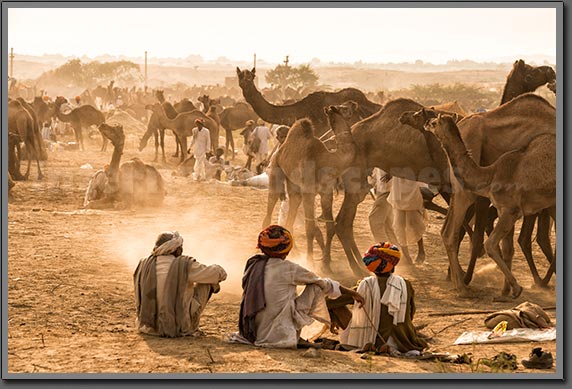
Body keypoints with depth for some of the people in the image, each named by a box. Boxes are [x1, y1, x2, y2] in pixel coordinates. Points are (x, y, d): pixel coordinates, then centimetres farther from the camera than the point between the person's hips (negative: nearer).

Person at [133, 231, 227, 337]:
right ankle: (191, 327, 20)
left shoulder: (144, 264, -2)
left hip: (149, 327, 5)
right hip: (179, 328, -5)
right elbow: (220, 273, -3)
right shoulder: (184, 265, -14)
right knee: (206, 283, 9)